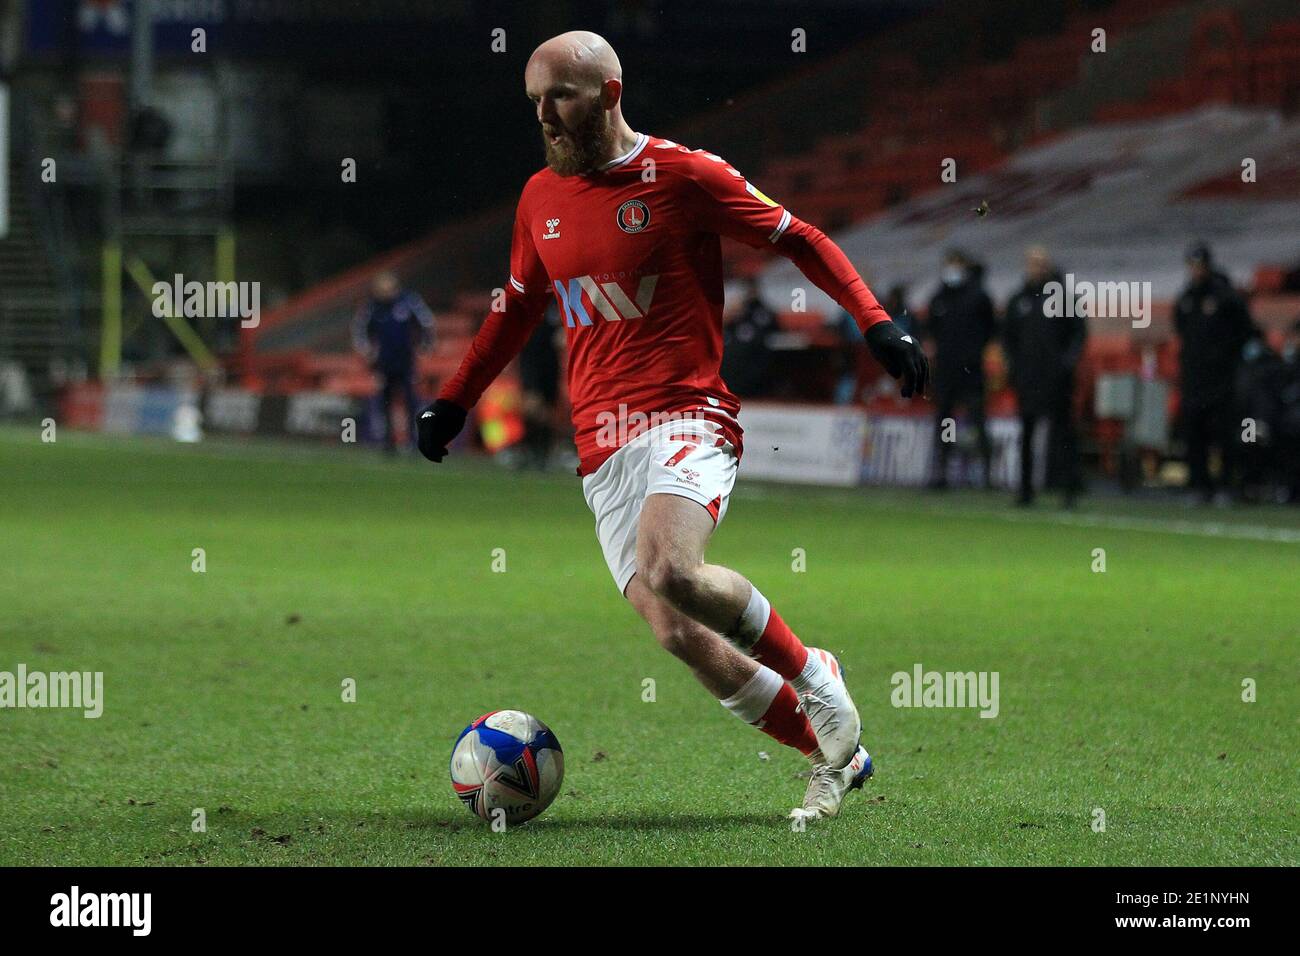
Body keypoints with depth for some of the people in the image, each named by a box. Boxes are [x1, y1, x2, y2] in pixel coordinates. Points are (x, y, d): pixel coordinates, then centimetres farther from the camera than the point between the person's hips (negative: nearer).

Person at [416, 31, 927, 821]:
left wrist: (877, 324, -9)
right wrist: (453, 401, 28)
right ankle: (836, 753, 10)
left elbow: (801, 241, 1)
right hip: (602, 447, 5)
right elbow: (519, 310, 29)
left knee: (670, 570, -33)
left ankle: (815, 680, -8)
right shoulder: (540, 200, 14)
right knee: (677, 636, -7)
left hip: (687, 416, -5)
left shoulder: (683, 175, -3)